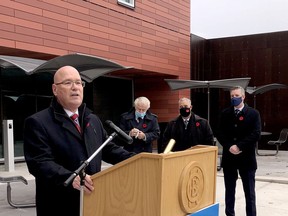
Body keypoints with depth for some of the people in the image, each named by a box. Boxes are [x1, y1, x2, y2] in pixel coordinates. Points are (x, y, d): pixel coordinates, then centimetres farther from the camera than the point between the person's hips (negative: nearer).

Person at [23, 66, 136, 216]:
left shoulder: (93, 120, 14)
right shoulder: (38, 122, -8)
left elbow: (108, 149, 16)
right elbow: (40, 163, -18)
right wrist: (71, 178, -33)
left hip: (93, 200, 6)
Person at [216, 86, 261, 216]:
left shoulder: (253, 113, -2)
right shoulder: (225, 113, 7)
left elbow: (256, 134, -11)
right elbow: (219, 133, 2)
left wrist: (239, 146, -17)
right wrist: (229, 147, -13)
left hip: (246, 158, -3)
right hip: (229, 157, 3)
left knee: (249, 191, 5)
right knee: (229, 190, 11)